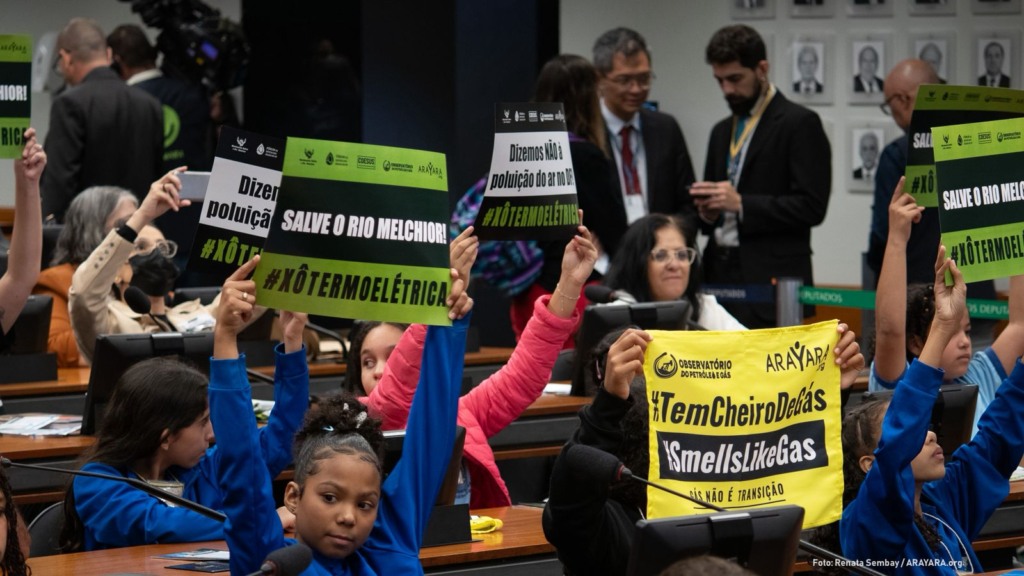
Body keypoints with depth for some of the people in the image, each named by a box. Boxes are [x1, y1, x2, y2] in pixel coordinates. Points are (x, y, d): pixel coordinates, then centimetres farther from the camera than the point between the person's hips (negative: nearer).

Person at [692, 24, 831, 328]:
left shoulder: (800, 124, -2)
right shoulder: (722, 131, 20)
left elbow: (811, 206, -11)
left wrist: (742, 203, -17)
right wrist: (706, 212, 2)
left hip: (770, 280, -6)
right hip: (720, 276, 6)